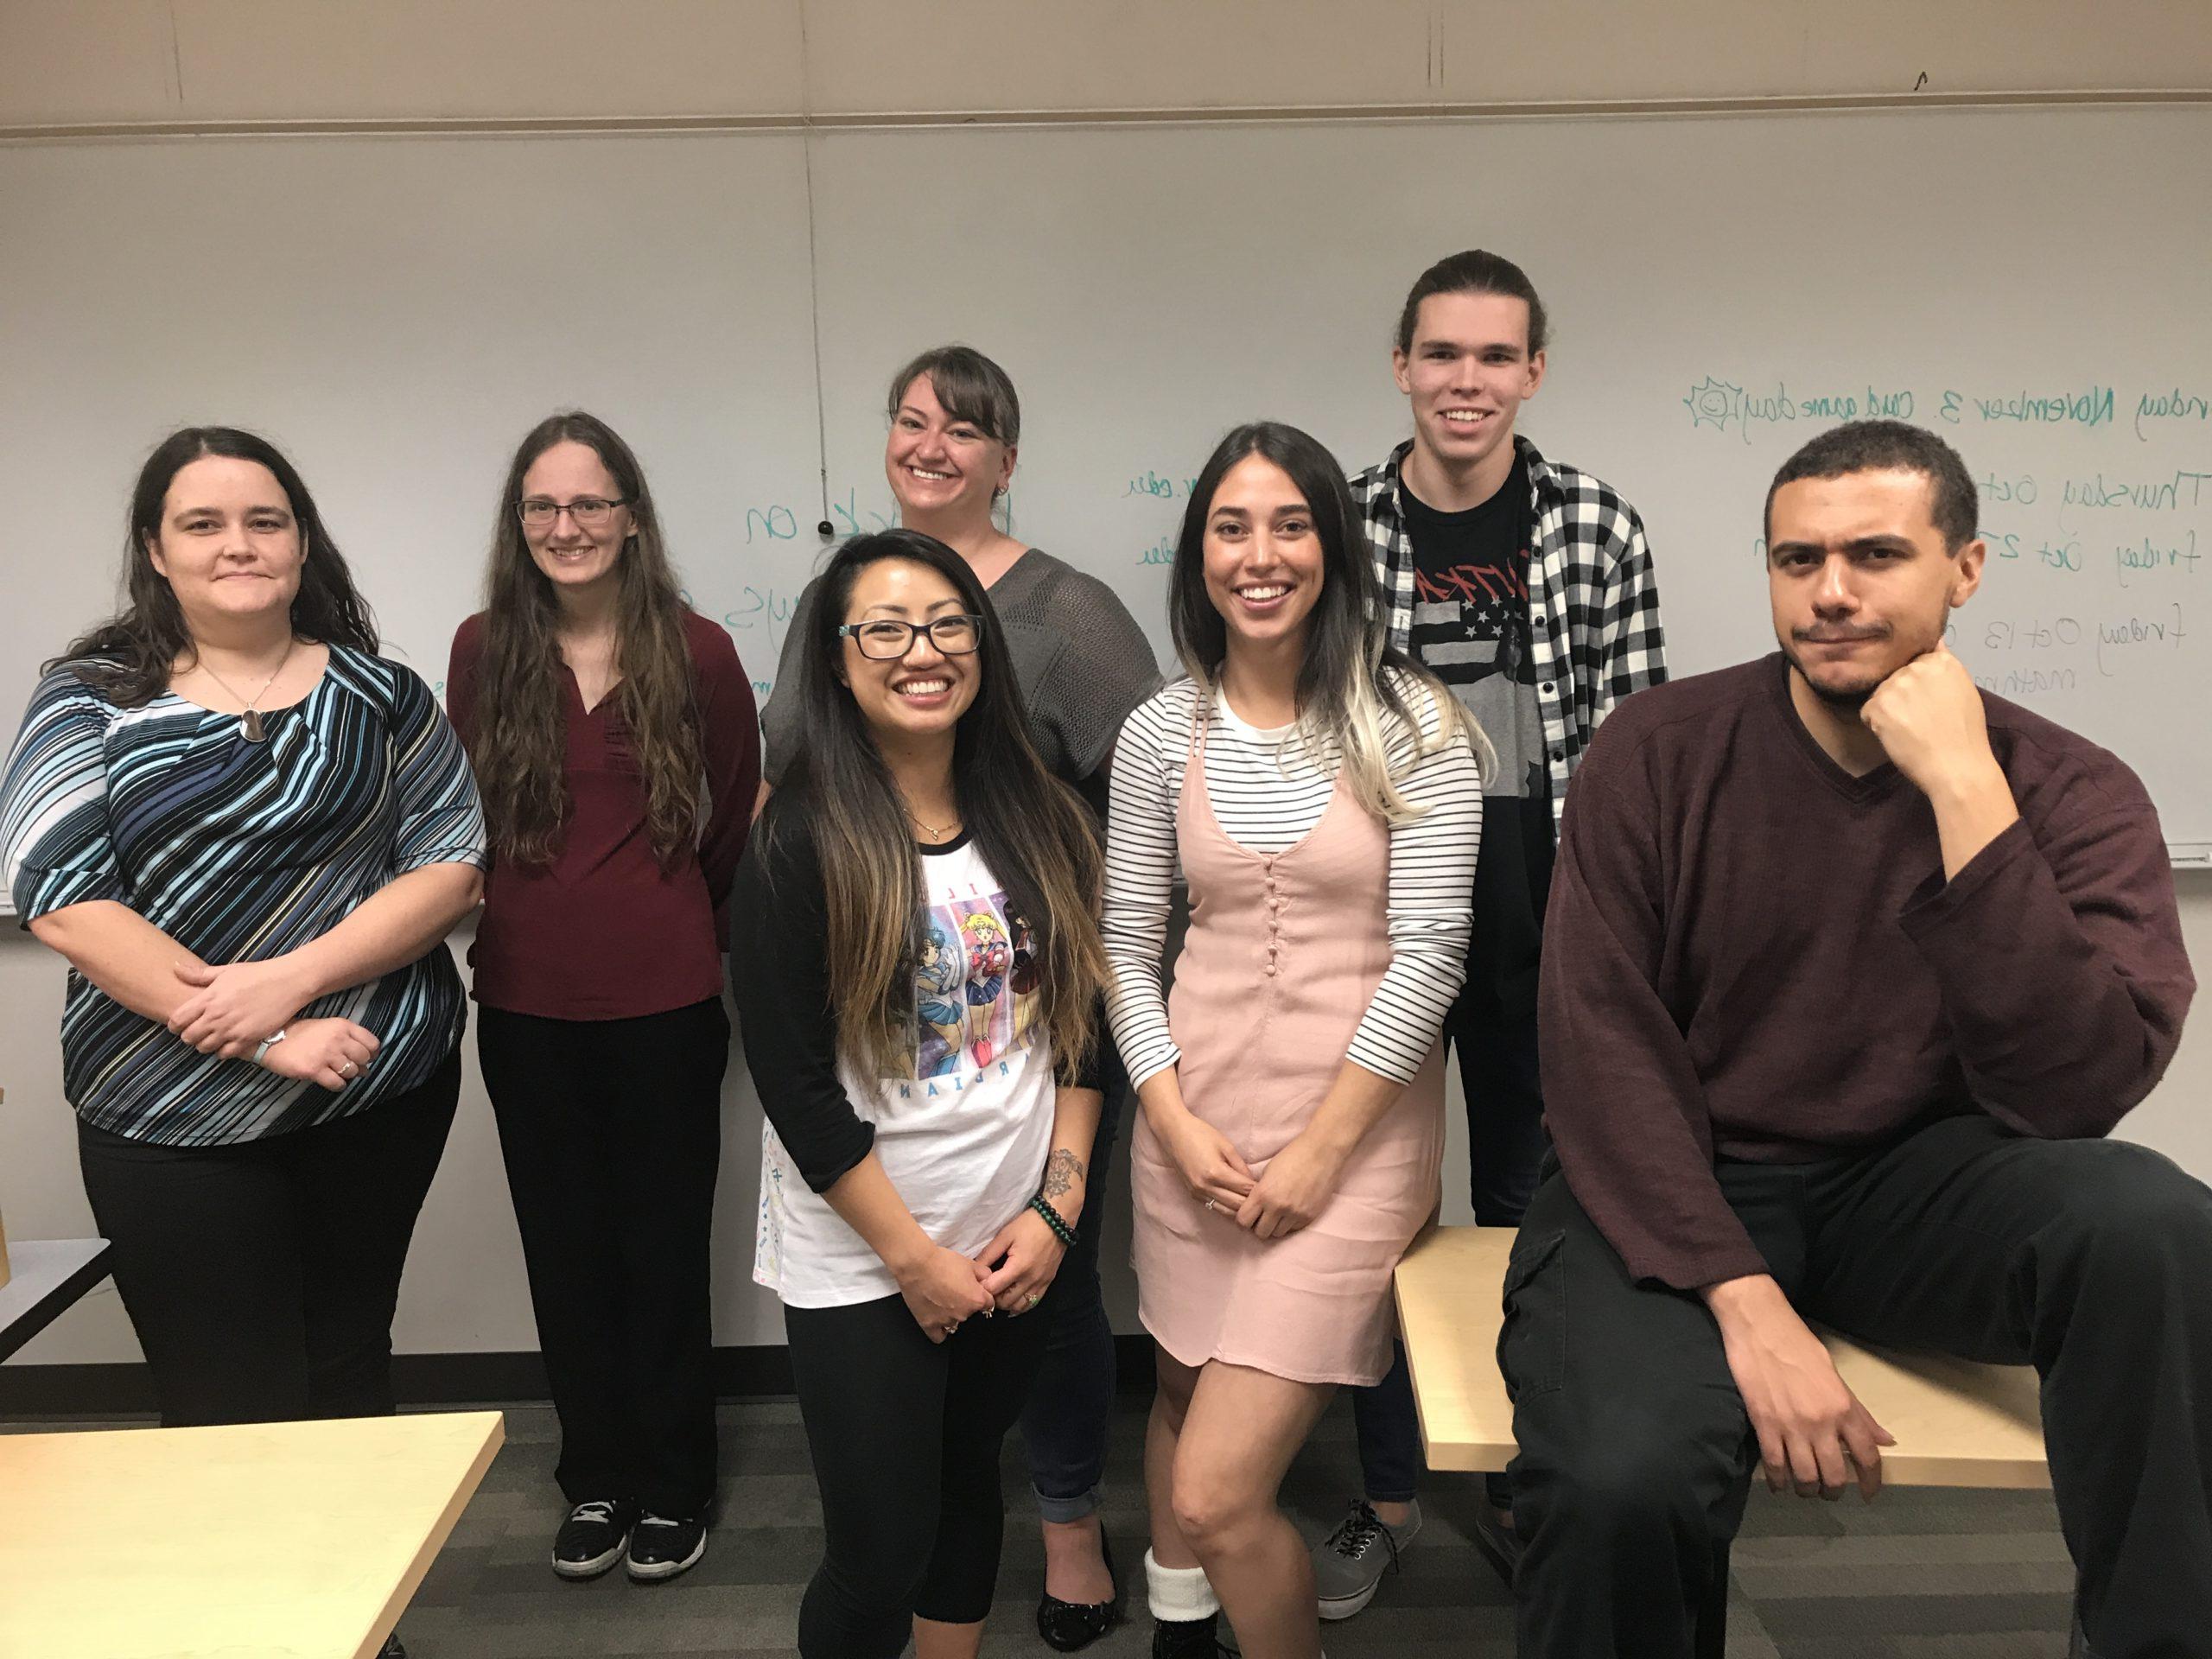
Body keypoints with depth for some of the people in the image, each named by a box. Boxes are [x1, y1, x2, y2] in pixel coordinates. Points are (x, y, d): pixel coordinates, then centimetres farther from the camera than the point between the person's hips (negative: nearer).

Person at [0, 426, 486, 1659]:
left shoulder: (378, 695, 4)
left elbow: (453, 866, -3)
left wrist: (290, 979, -18)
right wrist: (258, 1040, -18)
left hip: (383, 1092, 2)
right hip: (175, 1117, -1)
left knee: (350, 1370, 15)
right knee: (234, 1415, 2)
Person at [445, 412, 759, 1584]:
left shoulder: (696, 653, -5)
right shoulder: (485, 649, 1)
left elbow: (737, 824, 6)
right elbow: (467, 815, 10)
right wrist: (524, 925, 13)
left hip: (664, 1003, -2)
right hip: (526, 1005, 2)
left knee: (664, 1249, 9)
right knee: (565, 1251, 13)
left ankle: (672, 1488, 28)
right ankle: (595, 1480, 32)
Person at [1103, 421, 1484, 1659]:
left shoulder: (1413, 724, -7)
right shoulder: (1161, 734, 3)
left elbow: (1429, 954, -10)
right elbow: (1125, 947, 5)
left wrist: (1318, 1151, -11)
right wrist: (1175, 1122, -6)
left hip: (1357, 1132, -4)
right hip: (1196, 1124, 4)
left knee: (1218, 1494, -8)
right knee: (1183, 1394, 21)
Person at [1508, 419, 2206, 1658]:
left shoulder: (2068, 790, -3)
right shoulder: (1662, 752, -5)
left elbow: (2074, 1091, -17)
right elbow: (1603, 1049, -11)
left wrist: (1965, 792, -23)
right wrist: (1746, 1303, -22)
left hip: (1912, 1184, 2)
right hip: (1681, 1193, -1)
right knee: (1622, 1483, -31)